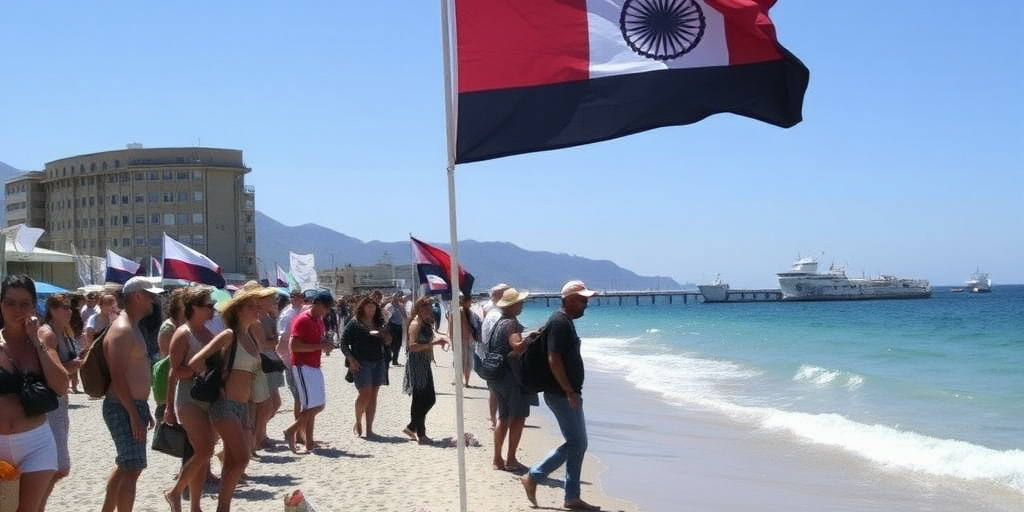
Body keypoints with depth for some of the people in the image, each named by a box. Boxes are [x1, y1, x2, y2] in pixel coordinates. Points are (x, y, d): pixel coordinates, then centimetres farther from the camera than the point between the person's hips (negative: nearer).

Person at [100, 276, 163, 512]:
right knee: (132, 469, -12)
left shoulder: (132, 327, 16)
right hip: (123, 408, -11)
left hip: (134, 406, 11)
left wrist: (143, 410, 22)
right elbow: (118, 377, -24)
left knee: (124, 466, 18)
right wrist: (134, 415, -25)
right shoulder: (122, 330, -17)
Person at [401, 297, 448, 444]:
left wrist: (438, 340, 9)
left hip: (425, 364, 10)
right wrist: (432, 343, -25)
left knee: (430, 399, 11)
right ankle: (421, 435, 2)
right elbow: (412, 346, -24)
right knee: (420, 400, -4)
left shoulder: (426, 323, 15)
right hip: (416, 364, -10)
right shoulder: (415, 324, -13)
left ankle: (411, 427, 23)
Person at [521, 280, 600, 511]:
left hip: (568, 394, 10)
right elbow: (553, 359, -23)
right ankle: (533, 477, 2)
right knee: (575, 444, -6)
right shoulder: (560, 322, -16)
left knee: (578, 444, 10)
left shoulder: (565, 321, 15)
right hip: (561, 395, -10)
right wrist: (570, 392, -22)